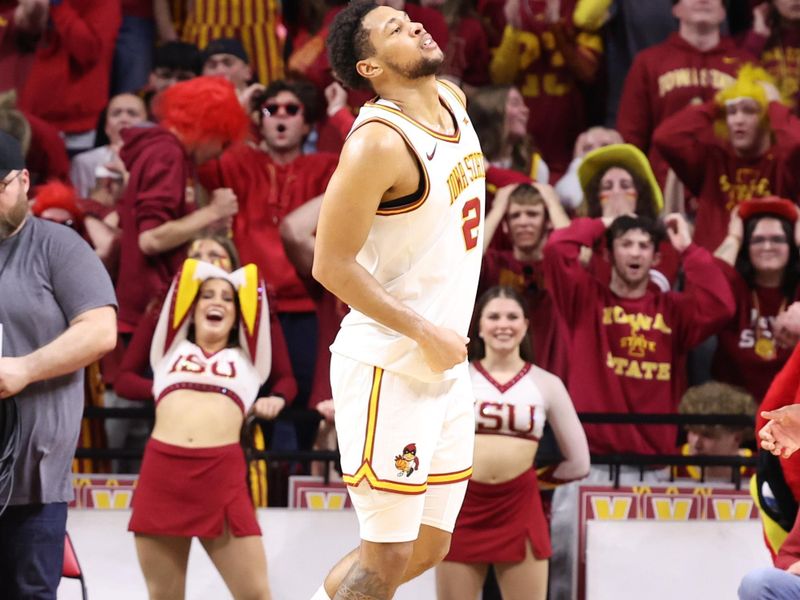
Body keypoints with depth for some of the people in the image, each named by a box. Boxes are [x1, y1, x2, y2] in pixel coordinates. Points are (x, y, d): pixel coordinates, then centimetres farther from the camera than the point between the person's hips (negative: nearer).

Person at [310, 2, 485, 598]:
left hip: (446, 366, 8)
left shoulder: (455, 101, 7)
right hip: (389, 369, -8)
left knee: (429, 549, 14)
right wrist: (425, 332, -18)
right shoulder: (380, 142, -19)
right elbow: (331, 265, -19)